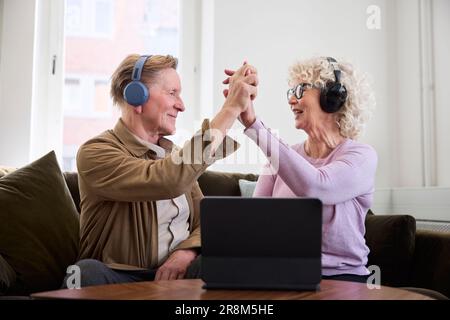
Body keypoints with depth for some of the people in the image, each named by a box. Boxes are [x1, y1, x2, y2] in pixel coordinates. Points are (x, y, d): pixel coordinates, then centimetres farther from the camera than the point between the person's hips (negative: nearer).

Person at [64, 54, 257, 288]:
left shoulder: (172, 152, 15)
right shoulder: (95, 153, -10)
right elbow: (167, 182, -28)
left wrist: (187, 251, -14)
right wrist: (230, 109, -24)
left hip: (177, 271, 5)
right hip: (121, 277, -4)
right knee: (87, 272, -36)